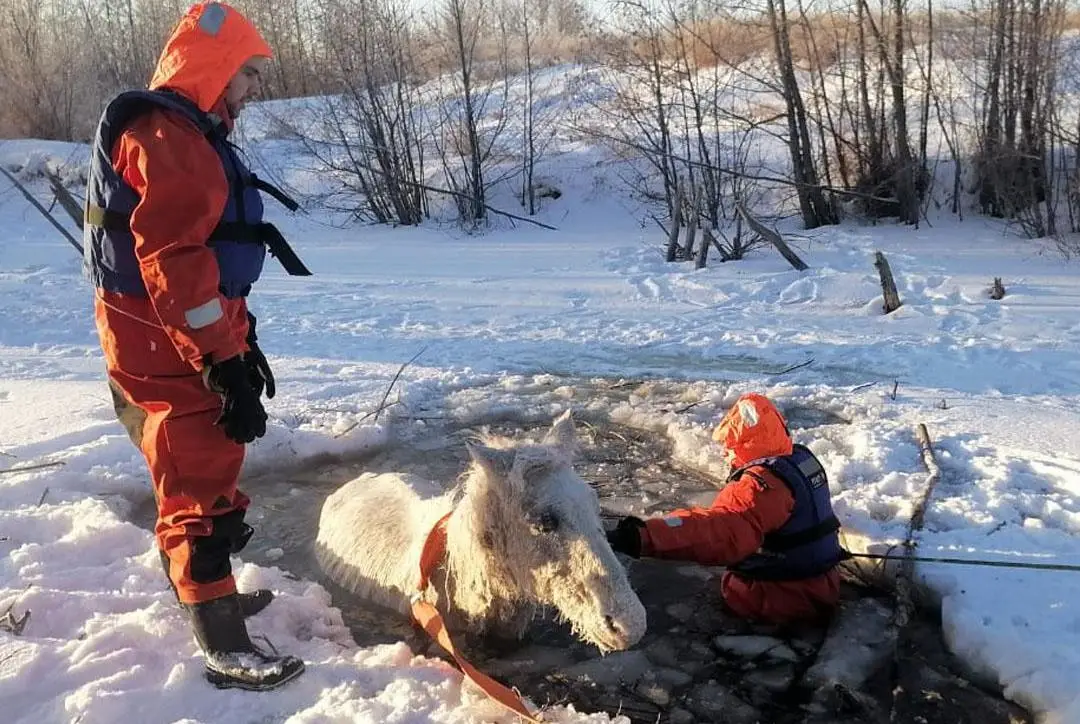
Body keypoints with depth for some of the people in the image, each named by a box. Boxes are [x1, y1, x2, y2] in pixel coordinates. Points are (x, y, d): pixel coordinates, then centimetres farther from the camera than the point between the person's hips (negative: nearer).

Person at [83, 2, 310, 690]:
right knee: (204, 490, -7)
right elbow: (173, 261, -25)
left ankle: (211, 597, 37)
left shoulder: (191, 136, 18)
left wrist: (240, 341, 22)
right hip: (172, 350, -11)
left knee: (198, 479, 20)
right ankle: (226, 648, 1)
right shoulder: (165, 136, -17)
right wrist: (225, 361, -25)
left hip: (187, 345, 11)